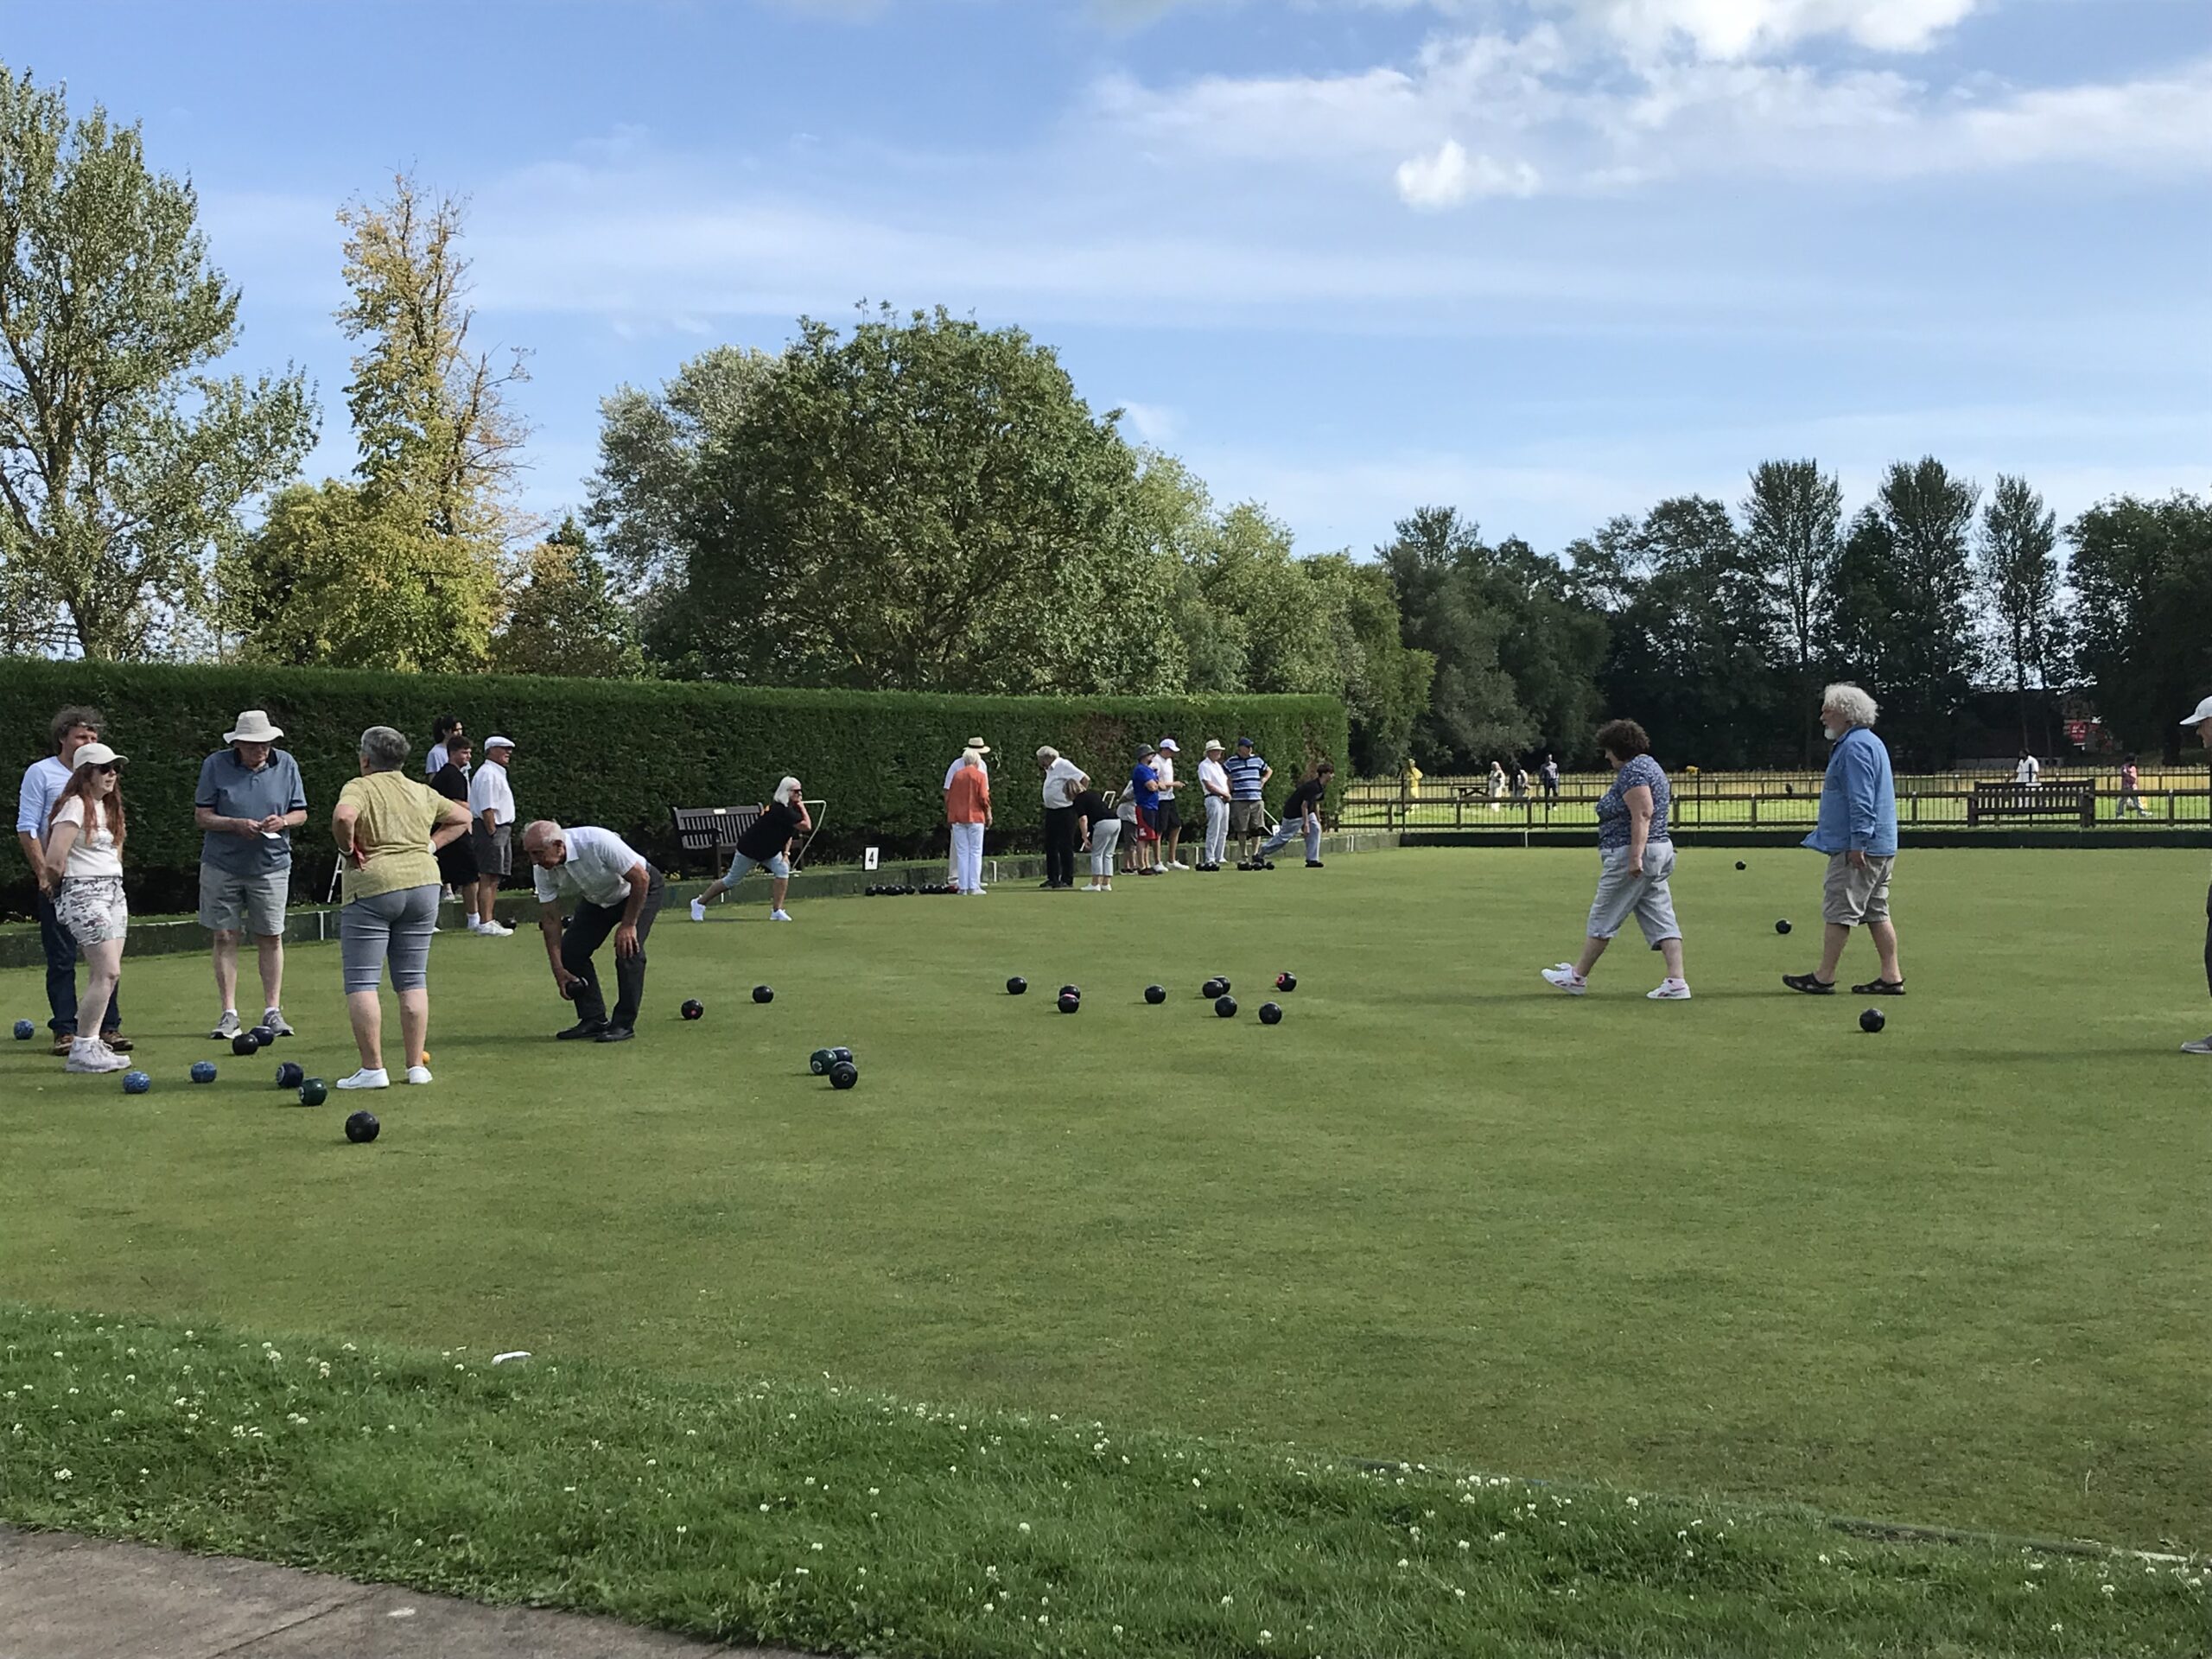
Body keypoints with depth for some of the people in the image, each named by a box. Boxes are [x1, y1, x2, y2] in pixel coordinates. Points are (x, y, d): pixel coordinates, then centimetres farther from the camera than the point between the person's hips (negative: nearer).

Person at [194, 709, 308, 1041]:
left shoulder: (286, 765, 2)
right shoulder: (215, 765, -4)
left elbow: (301, 813, 8)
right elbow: (202, 816, -3)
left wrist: (283, 821, -14)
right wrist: (236, 824, -19)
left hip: (271, 865, 1)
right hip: (222, 865, -1)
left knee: (271, 938, 3)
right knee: (224, 938, 1)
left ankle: (273, 1011, 11)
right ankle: (229, 1014, 7)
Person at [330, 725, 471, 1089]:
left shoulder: (359, 788, -4)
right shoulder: (422, 793, 14)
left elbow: (343, 817, -25)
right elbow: (462, 817, 25)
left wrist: (348, 850, -8)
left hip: (372, 887, -5)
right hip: (423, 882, 5)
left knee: (362, 982, -1)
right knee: (413, 979, 10)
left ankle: (372, 1068, -5)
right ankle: (416, 1066, 8)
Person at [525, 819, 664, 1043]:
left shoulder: (598, 843, -38)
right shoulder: (543, 871, -19)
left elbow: (640, 878, -30)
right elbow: (550, 919, -11)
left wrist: (628, 924, -24)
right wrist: (558, 969, -15)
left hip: (640, 890, -6)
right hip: (596, 899, 6)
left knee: (627, 950, -23)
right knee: (570, 949, -6)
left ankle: (624, 1024, -13)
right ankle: (593, 1019, 5)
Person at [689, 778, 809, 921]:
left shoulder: (790, 808, -2)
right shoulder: (780, 809, -31)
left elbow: (787, 833, 12)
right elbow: (806, 826, -36)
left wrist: (786, 853, -1)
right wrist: (803, 808, -24)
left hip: (770, 851, 8)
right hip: (749, 849, -8)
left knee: (783, 870, -17)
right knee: (731, 881, 3)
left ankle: (776, 911, -13)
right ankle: (699, 903, 22)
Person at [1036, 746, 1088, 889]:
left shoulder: (1064, 765, -13)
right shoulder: (1050, 770, 14)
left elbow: (1085, 779, -17)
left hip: (1065, 811, -9)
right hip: (1051, 811, 9)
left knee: (1065, 846, -3)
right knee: (1050, 846, 11)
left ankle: (1067, 880, 2)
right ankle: (1053, 878, 19)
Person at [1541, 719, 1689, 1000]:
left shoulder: (1633, 771, -14)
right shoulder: (1649, 766, 19)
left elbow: (1642, 815, -24)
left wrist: (1635, 856, -28)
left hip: (1630, 856, -10)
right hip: (1660, 852, 10)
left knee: (1603, 918, 1)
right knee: (1661, 919, 4)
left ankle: (1577, 977, 12)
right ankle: (1676, 982, -4)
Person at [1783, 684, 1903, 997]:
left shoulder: (1855, 747, -14)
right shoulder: (1870, 743, 20)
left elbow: (1861, 800, -22)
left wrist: (1858, 842, -24)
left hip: (1860, 849, -11)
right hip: (1881, 846, 11)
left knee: (1839, 911, -6)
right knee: (1877, 912, 10)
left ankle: (1824, 977, -3)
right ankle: (1891, 977, 10)